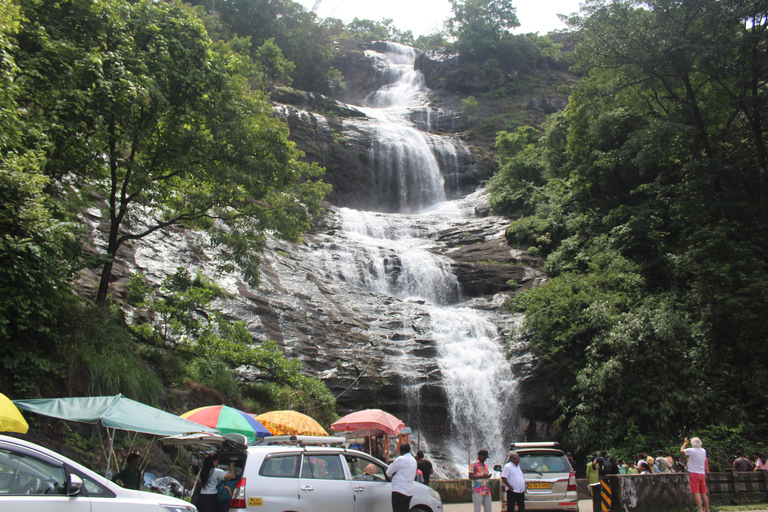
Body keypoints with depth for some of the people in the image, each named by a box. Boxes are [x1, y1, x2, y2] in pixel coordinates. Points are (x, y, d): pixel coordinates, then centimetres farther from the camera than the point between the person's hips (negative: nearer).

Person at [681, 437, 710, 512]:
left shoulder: (691, 451, -12)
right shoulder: (704, 451, 4)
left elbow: (682, 450, 7)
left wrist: (685, 442, 19)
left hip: (694, 474, -6)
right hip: (702, 474, 6)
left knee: (696, 493, -7)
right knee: (704, 493, 11)